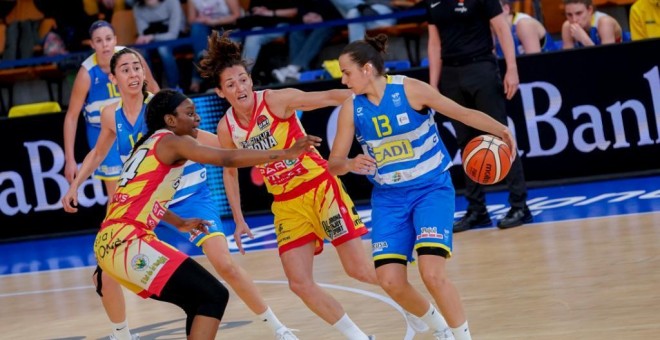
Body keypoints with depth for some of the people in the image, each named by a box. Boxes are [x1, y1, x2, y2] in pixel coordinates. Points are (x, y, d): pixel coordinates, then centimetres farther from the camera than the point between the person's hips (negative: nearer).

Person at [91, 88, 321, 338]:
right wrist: (285, 154, -21)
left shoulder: (149, 145, 21)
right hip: (126, 243, -10)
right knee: (214, 296, -11)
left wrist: (179, 223, 42)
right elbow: (227, 159, -20)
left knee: (199, 301, 18)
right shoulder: (172, 142, -6)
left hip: (111, 243, 10)